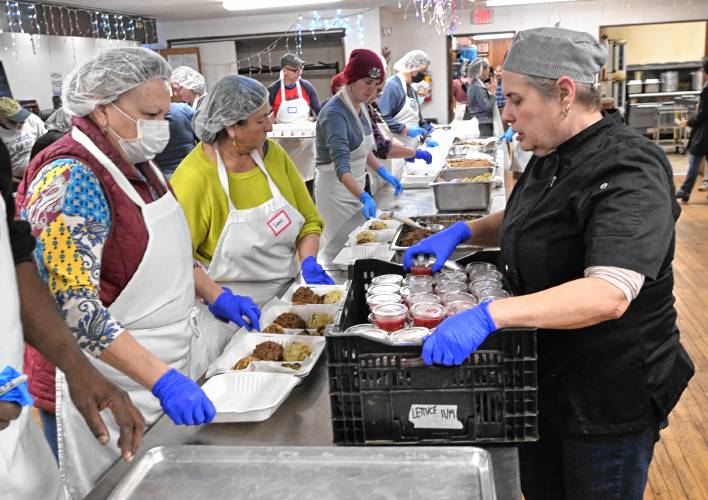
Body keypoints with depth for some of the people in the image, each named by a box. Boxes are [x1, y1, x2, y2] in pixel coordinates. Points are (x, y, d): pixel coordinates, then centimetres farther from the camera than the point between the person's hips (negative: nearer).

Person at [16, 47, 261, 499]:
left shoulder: (136, 162, 5)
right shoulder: (69, 179, -22)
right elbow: (75, 308, -28)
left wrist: (216, 295, 6)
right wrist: (161, 379, -32)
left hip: (170, 365, 8)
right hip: (120, 380, -8)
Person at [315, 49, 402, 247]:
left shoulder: (361, 105, 3)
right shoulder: (335, 113, -24)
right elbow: (341, 166, -34)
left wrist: (383, 173, 5)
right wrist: (364, 198, -46)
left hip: (355, 186, 9)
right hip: (336, 188, -9)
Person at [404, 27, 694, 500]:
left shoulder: (629, 171, -25)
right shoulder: (551, 157, 3)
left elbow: (609, 294, -38)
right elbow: (524, 223, 20)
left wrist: (489, 315, -45)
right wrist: (463, 230, 1)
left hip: (612, 394, -8)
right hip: (547, 373, 8)